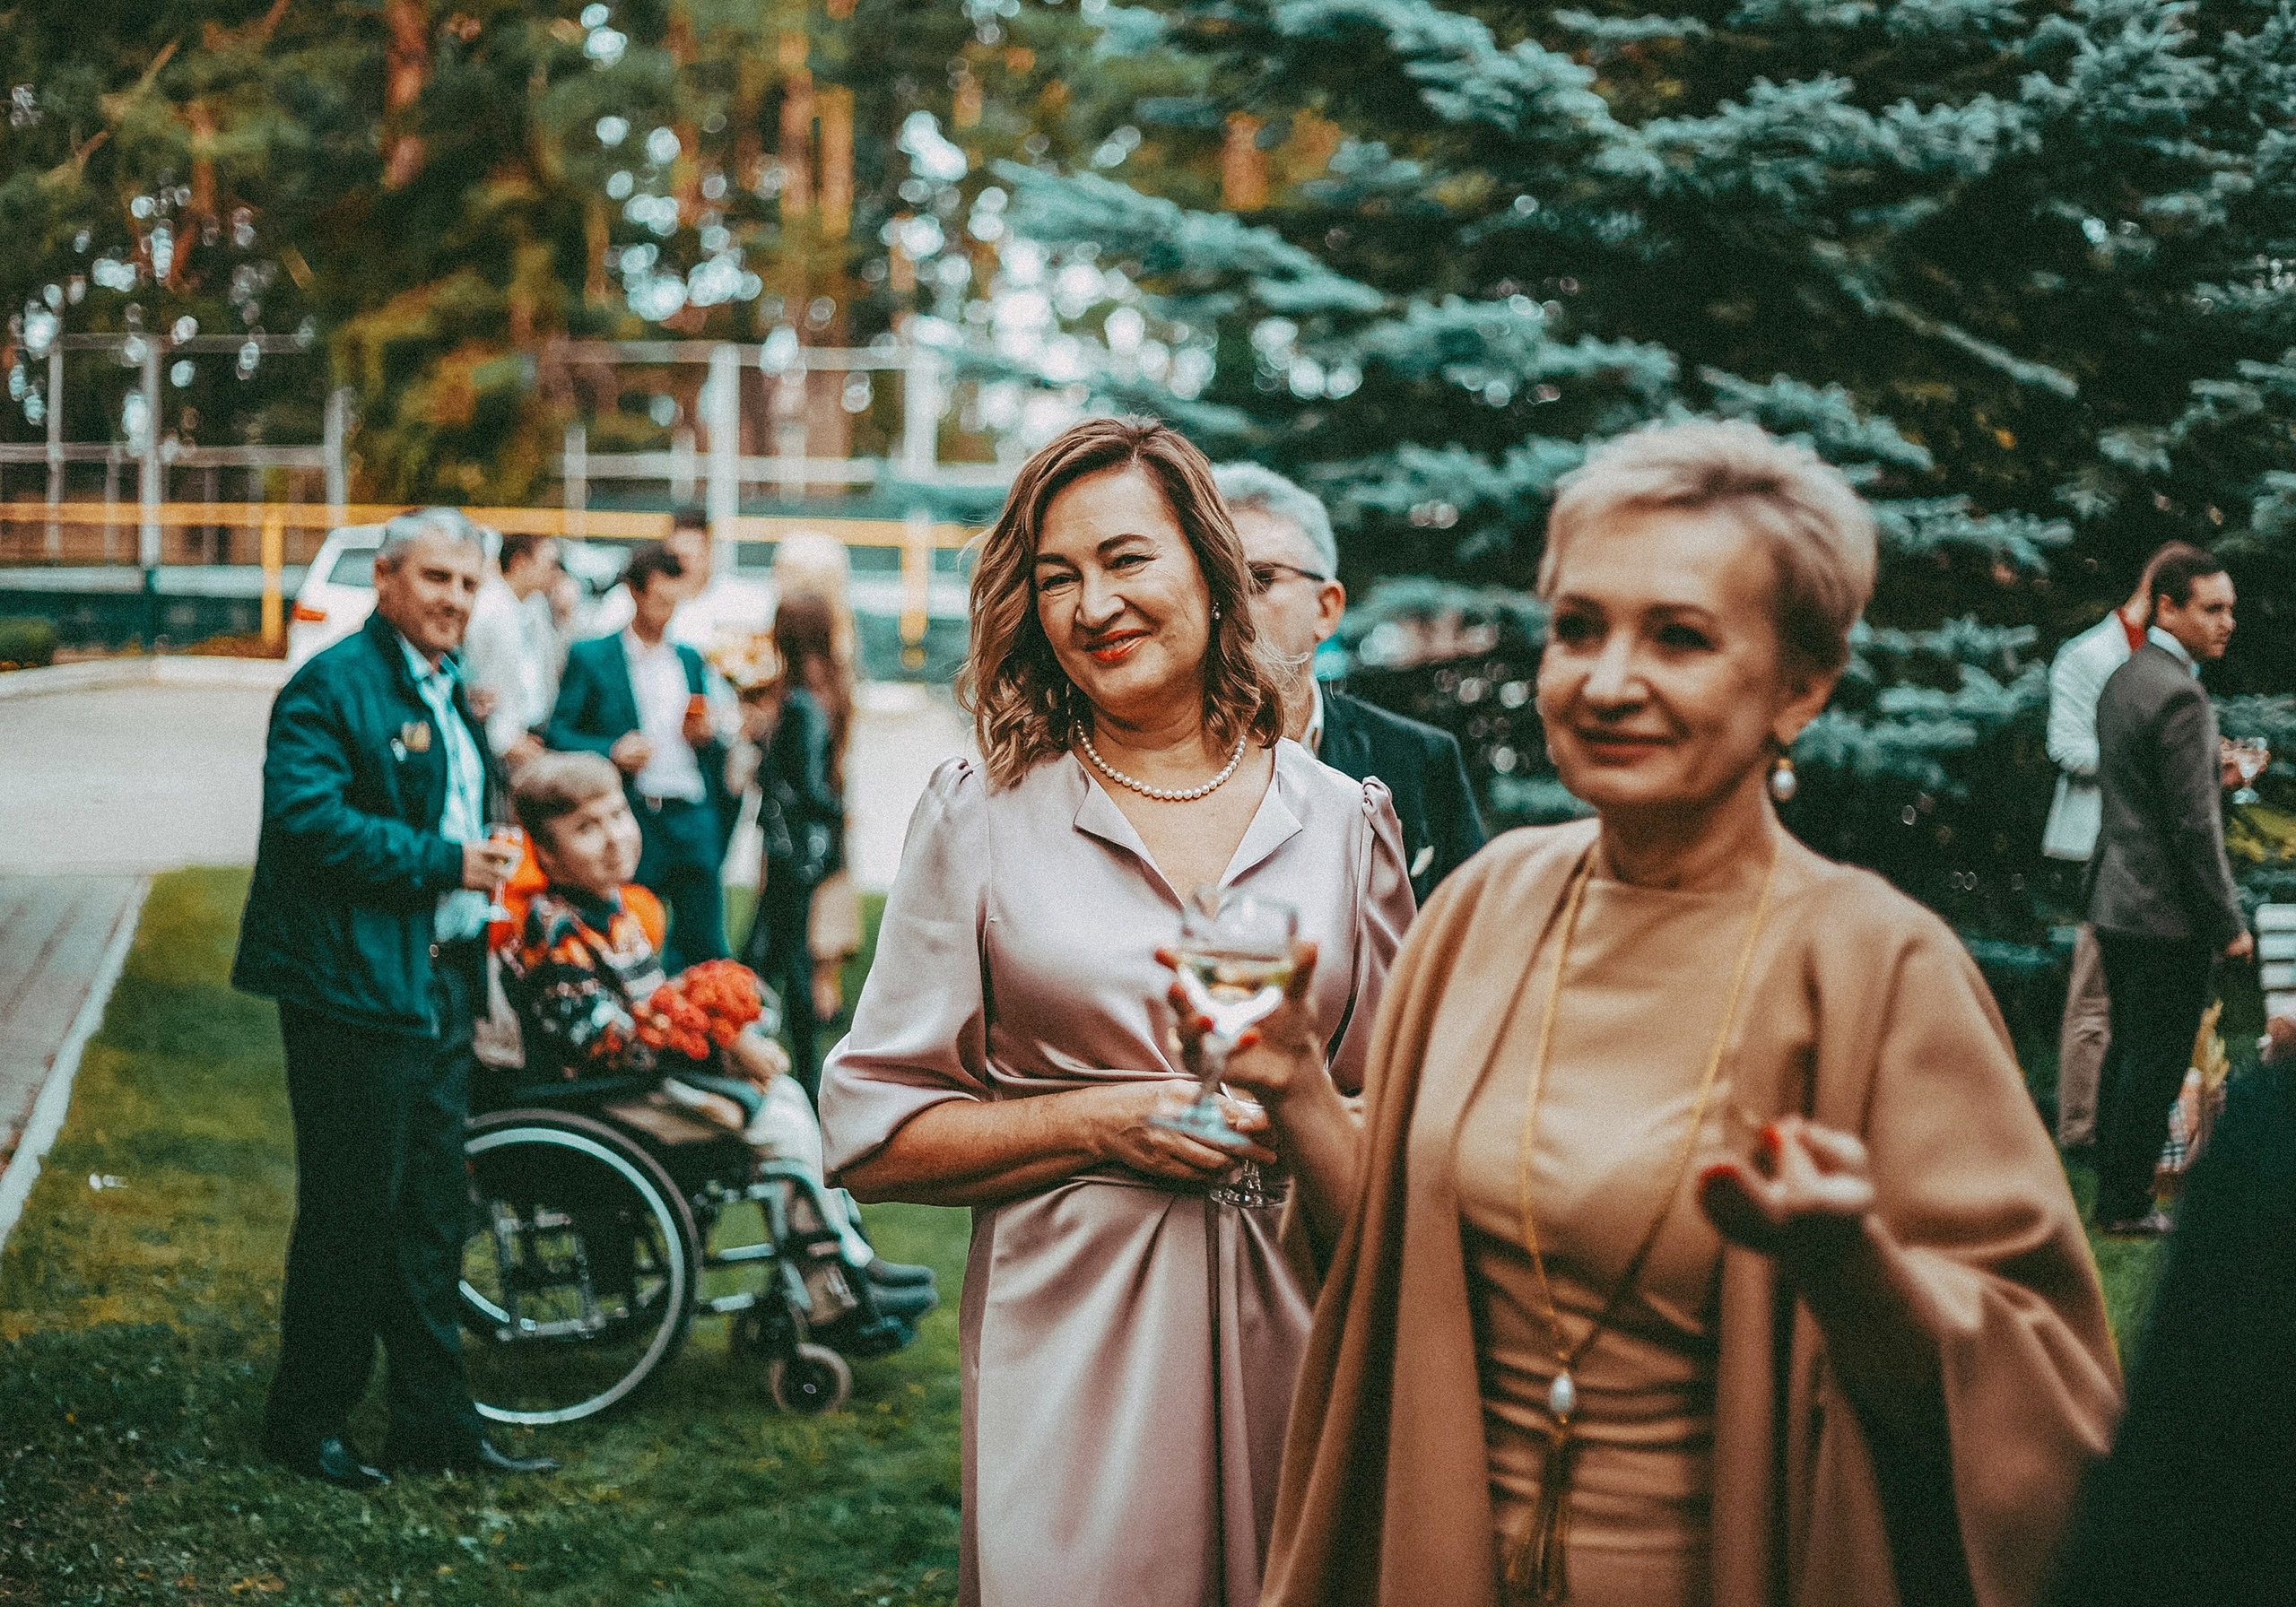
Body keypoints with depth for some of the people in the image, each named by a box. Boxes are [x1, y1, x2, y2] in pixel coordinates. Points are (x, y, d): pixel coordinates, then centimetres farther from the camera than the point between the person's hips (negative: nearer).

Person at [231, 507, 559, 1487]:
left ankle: (435, 1422, 21)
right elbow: (308, 818, -23)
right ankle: (306, 1423, 12)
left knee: (434, 1211, 13)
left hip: (441, 985, 9)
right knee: (352, 1211, -2)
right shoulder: (331, 687, -11)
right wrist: (444, 863, -21)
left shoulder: (451, 690, 18)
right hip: (356, 990, -9)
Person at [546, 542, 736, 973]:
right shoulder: (590, 658, 3)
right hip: (630, 821, -4)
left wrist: (707, 734, -1)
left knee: (706, 948, 4)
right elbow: (557, 733, -1)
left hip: (692, 820, 4)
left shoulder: (690, 659, 17)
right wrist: (611, 751, -16)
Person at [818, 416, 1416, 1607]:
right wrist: (1105, 1121, -11)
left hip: (1292, 1325, 2)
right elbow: (872, 1136, -1)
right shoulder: (980, 818, 2)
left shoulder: (1341, 822, 7)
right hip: (1069, 1344, -2)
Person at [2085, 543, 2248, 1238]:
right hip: (2168, 915, -10)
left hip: (2116, 902, 10)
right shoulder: (2180, 696, -19)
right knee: (2156, 1065, -1)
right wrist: (2229, 924, -14)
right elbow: (2195, 827, -20)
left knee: (2126, 1051, 17)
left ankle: (2113, 1190, 24)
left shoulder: (2123, 680, 11)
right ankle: (2128, 1205, 6)